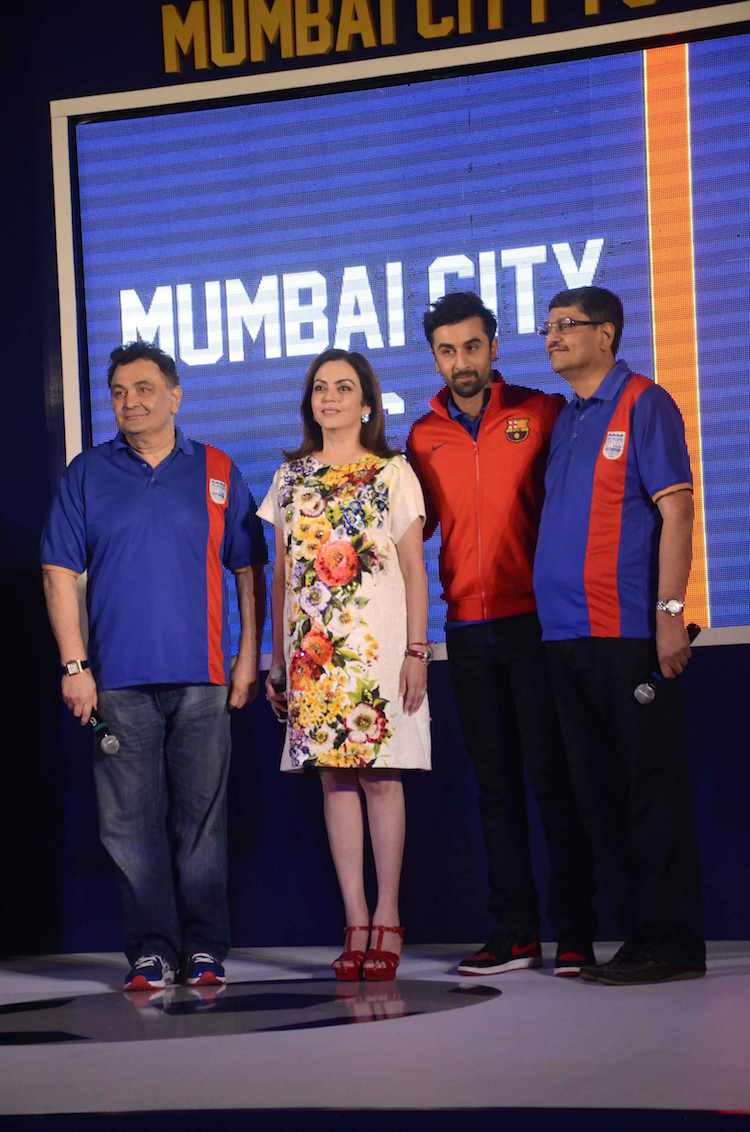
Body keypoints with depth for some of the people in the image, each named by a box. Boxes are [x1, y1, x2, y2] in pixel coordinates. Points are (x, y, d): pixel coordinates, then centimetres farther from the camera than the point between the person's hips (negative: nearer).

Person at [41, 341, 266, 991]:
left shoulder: (217, 473, 9)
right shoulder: (88, 474, 8)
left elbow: (249, 571, 10)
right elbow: (60, 573, 5)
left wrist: (249, 658, 2)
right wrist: (74, 665, -4)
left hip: (201, 675, 0)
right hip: (117, 676, 0)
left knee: (202, 817, 1)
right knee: (132, 821, 0)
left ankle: (205, 949, 7)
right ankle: (151, 950, 6)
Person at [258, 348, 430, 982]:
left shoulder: (393, 473, 4)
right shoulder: (292, 477, 14)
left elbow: (414, 569, 1)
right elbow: (282, 572, 15)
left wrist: (416, 651, -7)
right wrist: (276, 657, 11)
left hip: (378, 643, -3)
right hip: (313, 646, 3)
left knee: (381, 776, -5)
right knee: (334, 776, 1)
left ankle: (387, 919, 0)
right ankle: (356, 923, 4)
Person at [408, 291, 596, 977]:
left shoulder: (540, 413, 0)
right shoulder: (424, 437, 10)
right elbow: (414, 526, 19)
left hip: (535, 618, -4)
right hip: (469, 629, 4)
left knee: (552, 775, -3)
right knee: (496, 783, 7)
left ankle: (575, 934, 1)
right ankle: (514, 934, 12)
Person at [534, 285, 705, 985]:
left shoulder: (643, 405, -4)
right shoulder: (564, 421, 18)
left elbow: (676, 509, -10)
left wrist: (670, 611, -18)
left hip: (629, 630, -8)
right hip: (567, 632, 8)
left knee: (650, 784, -5)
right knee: (599, 793, 10)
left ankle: (669, 941, -1)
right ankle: (642, 931, 18)